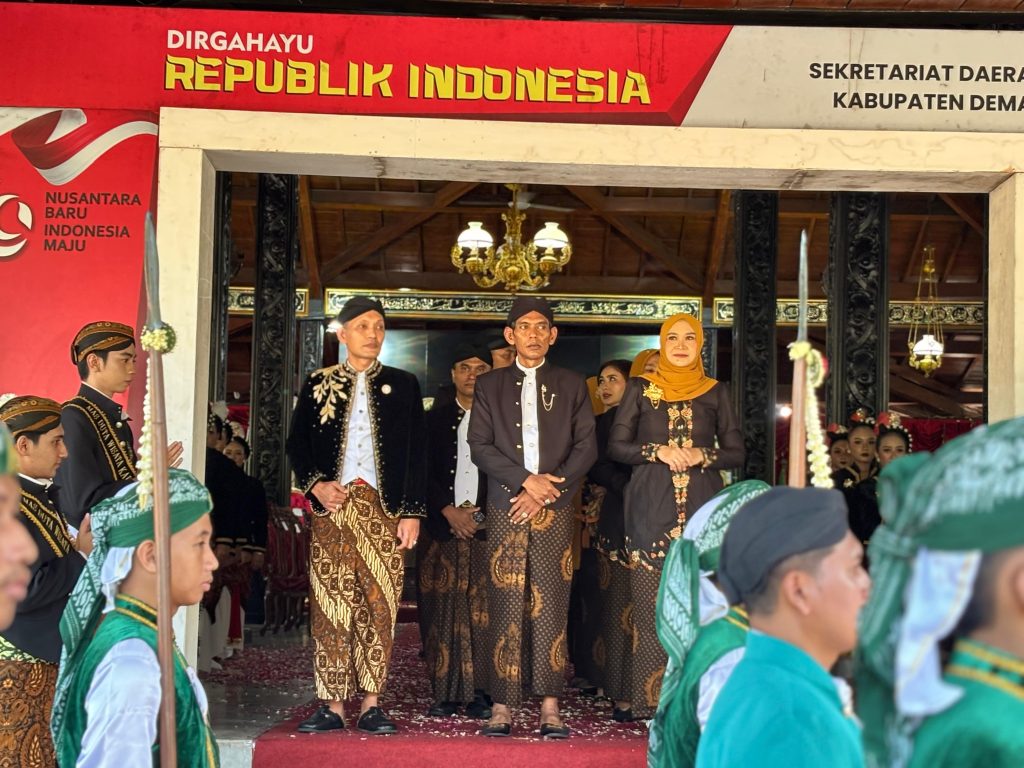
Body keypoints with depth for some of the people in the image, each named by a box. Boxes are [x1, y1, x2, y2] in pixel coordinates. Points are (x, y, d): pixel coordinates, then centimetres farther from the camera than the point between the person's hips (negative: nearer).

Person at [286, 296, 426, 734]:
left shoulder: (402, 385, 10)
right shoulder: (318, 385, 11)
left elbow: (416, 453, 7)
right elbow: (297, 446, 12)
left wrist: (412, 511, -1)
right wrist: (315, 485, -6)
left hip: (383, 509, 0)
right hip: (332, 506, 0)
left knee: (379, 607, -3)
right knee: (329, 607, -2)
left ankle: (371, 705, 3)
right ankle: (333, 705, 3)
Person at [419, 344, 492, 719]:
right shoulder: (435, 420, 14)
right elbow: (425, 473, 7)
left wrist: (482, 515, -8)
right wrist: (450, 511, -6)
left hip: (487, 529, -2)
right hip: (443, 529, 2)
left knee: (483, 611, -4)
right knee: (443, 610, 0)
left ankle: (479, 693, 0)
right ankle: (445, 692, 5)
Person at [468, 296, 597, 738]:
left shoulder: (571, 386, 13)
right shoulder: (490, 385, 12)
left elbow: (587, 446, 5)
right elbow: (479, 447, 3)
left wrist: (547, 489, -7)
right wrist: (526, 479, -10)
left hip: (554, 509, 0)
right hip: (505, 509, 0)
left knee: (550, 606, -2)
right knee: (506, 607, -3)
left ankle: (550, 709, 0)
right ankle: (502, 707, 0)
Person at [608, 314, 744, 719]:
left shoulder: (716, 392, 12)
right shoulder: (640, 388, 9)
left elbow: (736, 452, 10)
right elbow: (616, 445, 5)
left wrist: (702, 455, -8)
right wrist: (658, 451, -10)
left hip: (702, 507, 1)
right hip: (652, 508, -1)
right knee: (651, 600, -6)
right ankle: (651, 697, -1)